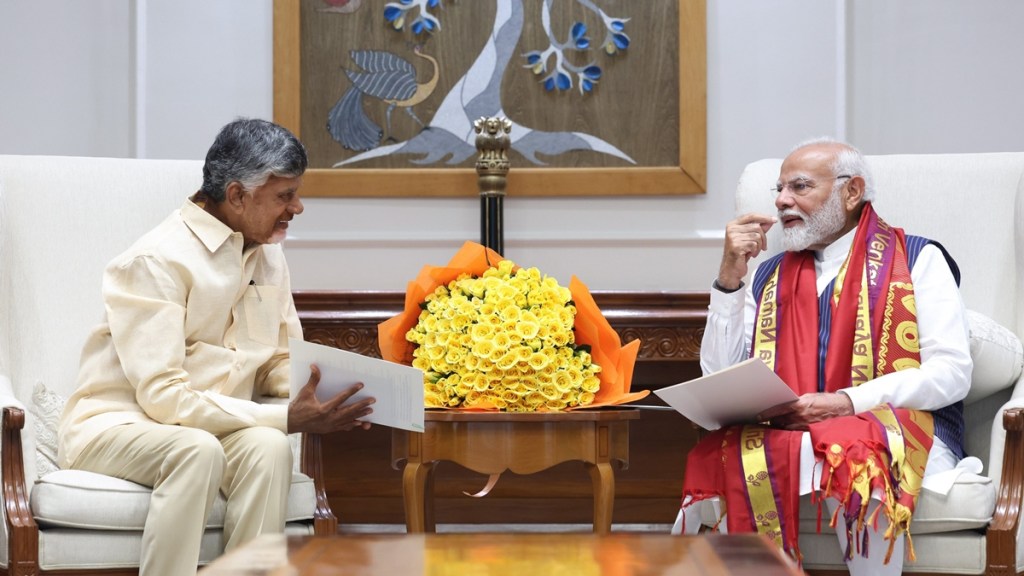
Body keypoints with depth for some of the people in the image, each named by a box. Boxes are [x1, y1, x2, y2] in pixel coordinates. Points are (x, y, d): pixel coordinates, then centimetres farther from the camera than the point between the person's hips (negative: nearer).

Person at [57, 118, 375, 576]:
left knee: (268, 447, -28)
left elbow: (282, 363, 16)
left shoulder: (268, 256, 9)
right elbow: (163, 397, -21)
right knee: (198, 449, -37)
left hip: (216, 427, 6)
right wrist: (286, 419, -26)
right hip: (115, 425, -6)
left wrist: (319, 395, -10)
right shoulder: (158, 261, -16)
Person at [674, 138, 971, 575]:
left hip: (899, 434, -3)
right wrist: (730, 275, 1)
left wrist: (846, 403, -17)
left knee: (859, 463, -39)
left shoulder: (917, 259, 7)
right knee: (723, 463, -31)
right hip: (785, 436, 3)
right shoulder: (769, 274, 19)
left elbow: (952, 373, -5)